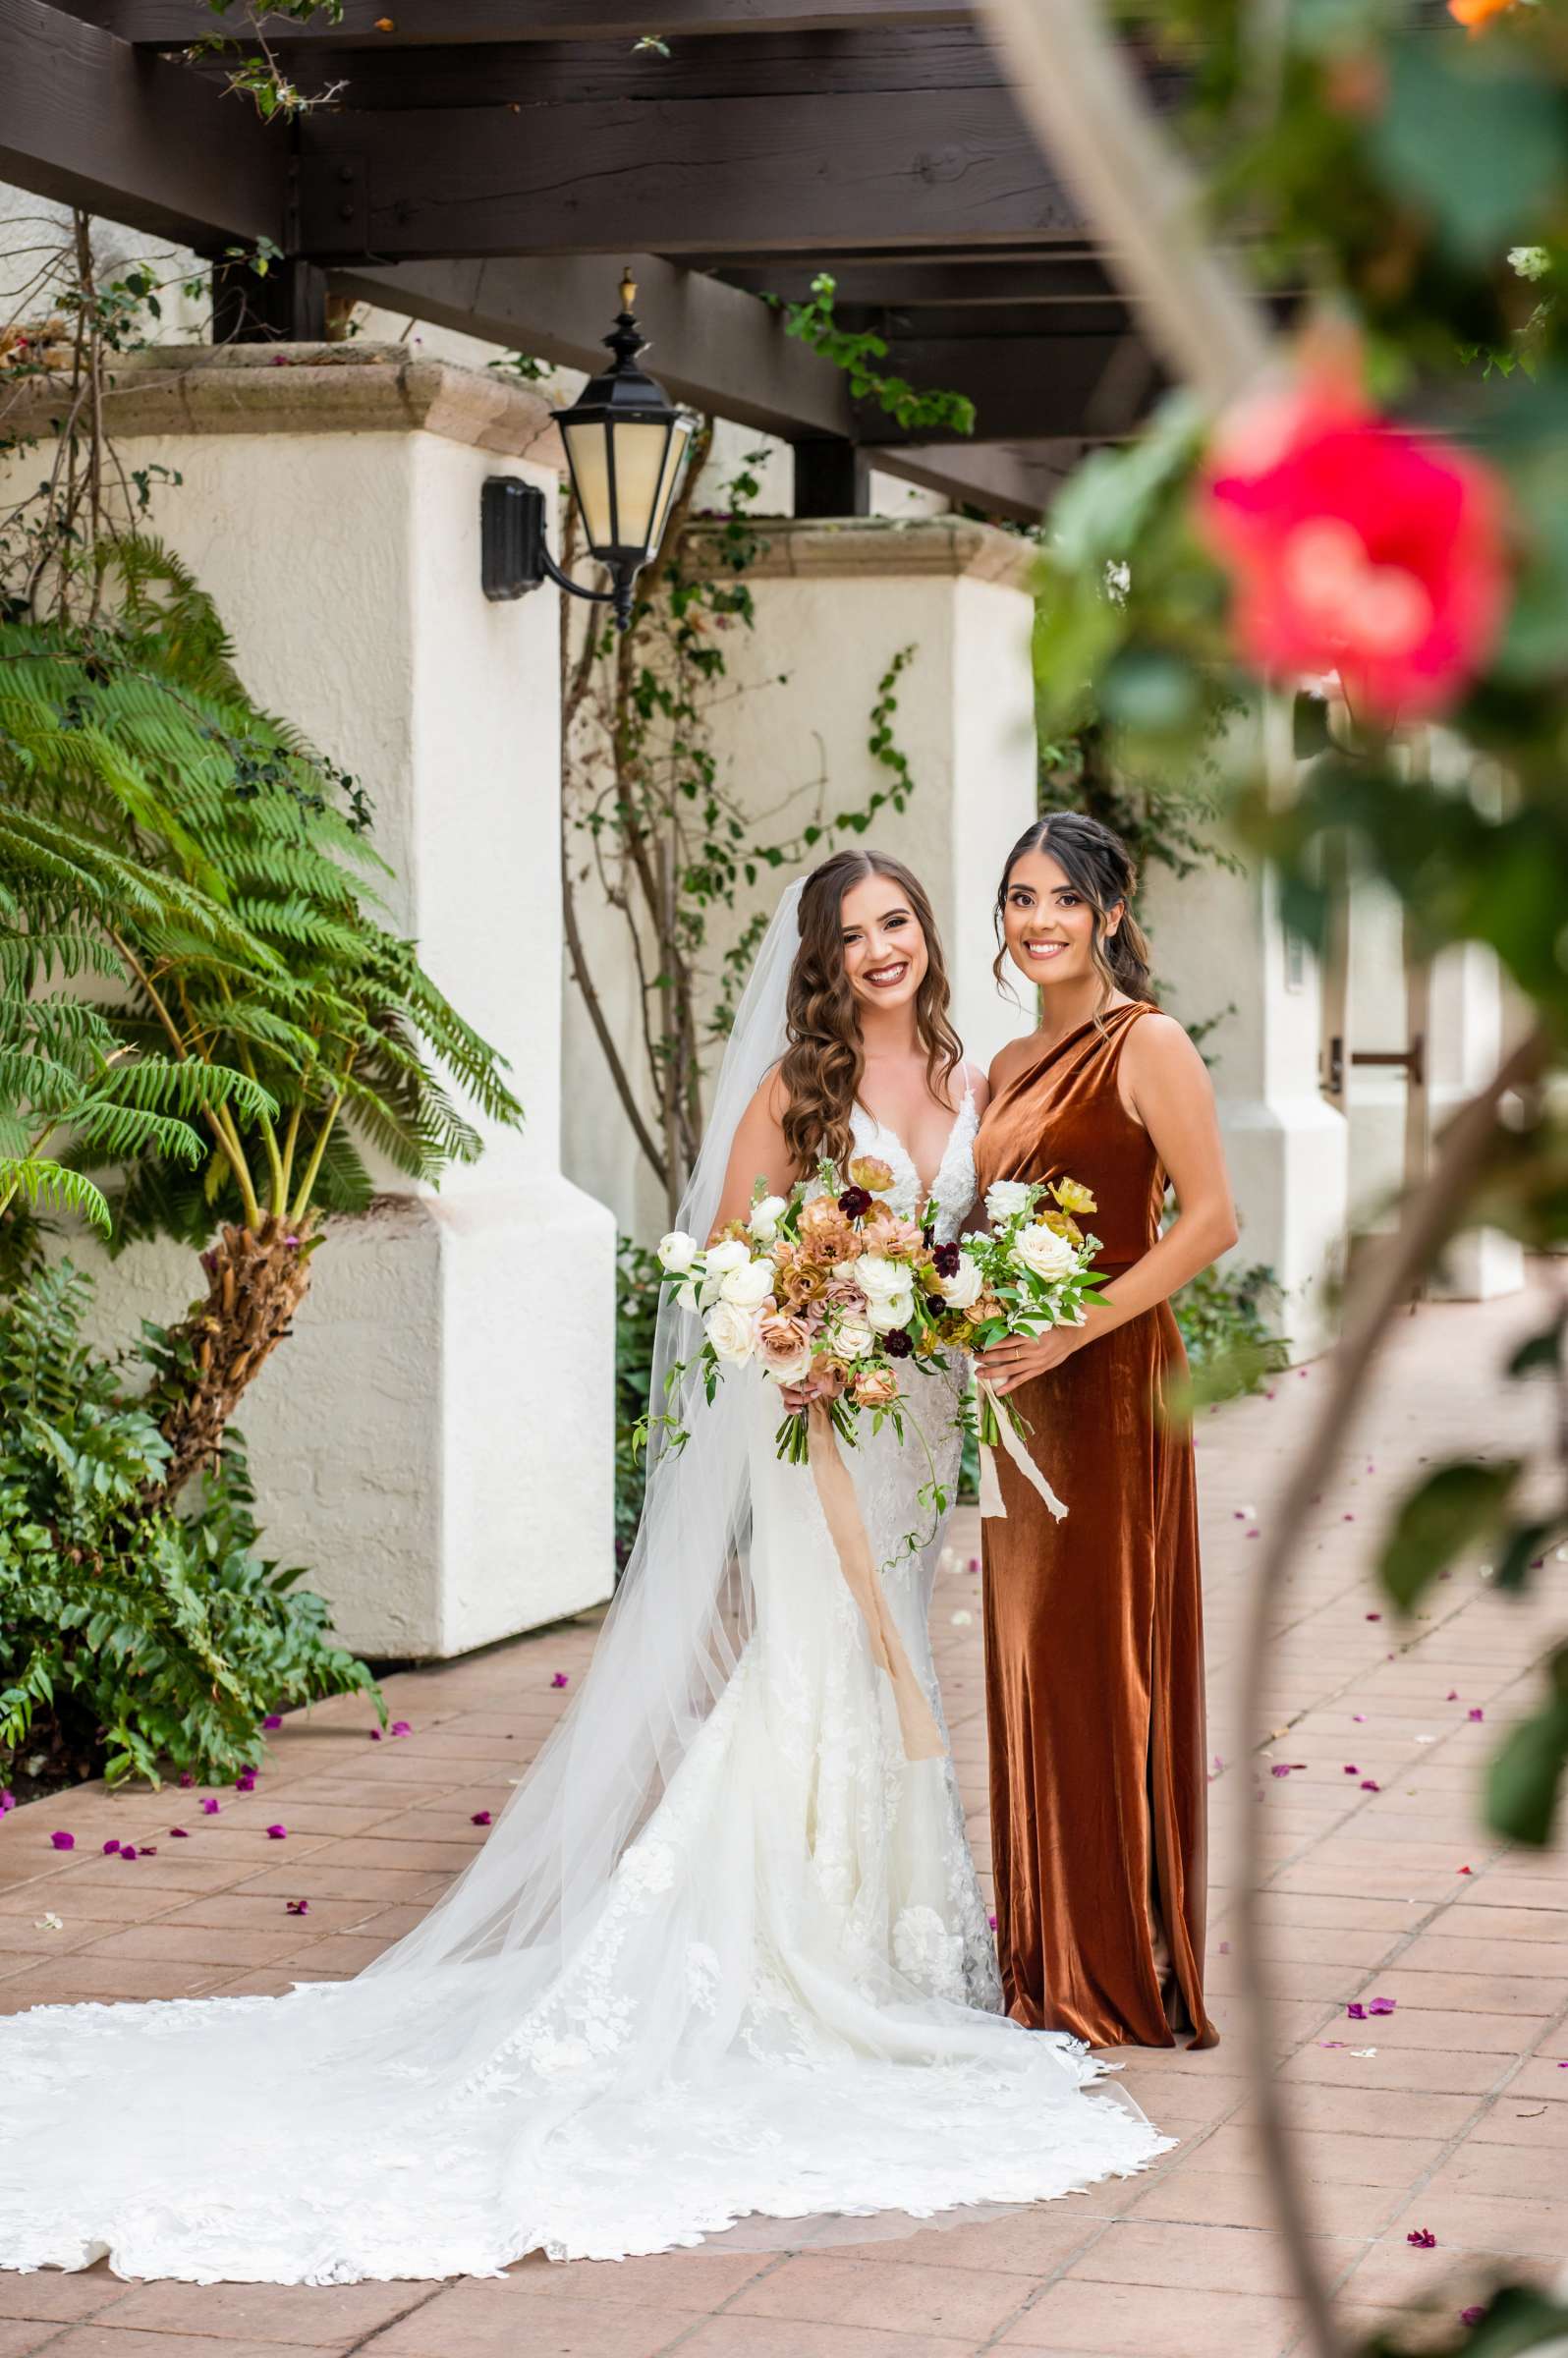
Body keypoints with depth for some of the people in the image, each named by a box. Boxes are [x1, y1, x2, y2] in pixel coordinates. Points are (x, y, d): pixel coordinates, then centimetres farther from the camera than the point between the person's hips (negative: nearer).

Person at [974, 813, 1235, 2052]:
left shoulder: (1147, 1046, -8)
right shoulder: (1010, 1066, 15)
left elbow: (1213, 1218, -16)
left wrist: (1073, 1332, -20)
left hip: (1111, 1382, -8)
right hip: (1019, 1389, 8)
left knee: (1105, 1660, -4)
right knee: (1026, 1658, 9)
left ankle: (1127, 1972, 6)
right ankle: (1049, 1962, 18)